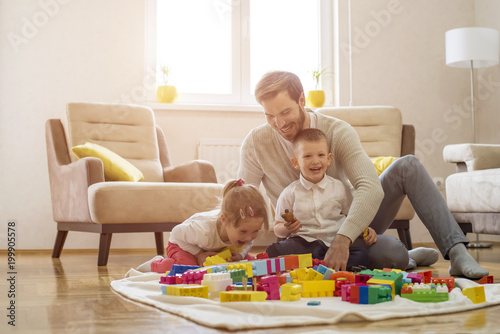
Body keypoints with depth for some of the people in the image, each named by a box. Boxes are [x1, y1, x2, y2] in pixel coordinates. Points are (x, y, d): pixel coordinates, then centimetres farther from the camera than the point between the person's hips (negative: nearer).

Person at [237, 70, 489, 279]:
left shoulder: (337, 131, -16)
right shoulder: (256, 143, -13)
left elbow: (371, 188, -30)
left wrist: (343, 238, -44)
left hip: (354, 223, 3)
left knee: (407, 166, -21)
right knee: (393, 255, -32)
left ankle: (457, 253, -17)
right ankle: (410, 258, 5)